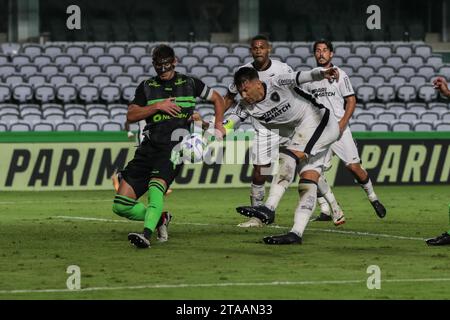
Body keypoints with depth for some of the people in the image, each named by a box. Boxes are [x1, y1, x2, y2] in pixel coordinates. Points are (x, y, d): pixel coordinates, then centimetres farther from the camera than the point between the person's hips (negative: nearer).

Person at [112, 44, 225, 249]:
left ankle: (147, 235, -48)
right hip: (149, 147, 3)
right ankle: (159, 218, 18)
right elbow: (131, 115, 4)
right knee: (121, 206, -6)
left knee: (155, 185, -35)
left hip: (174, 148, -3)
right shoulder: (146, 87, 14)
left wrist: (218, 125, 14)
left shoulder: (189, 84, 13)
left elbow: (217, 99, 27)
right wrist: (157, 106, -6)